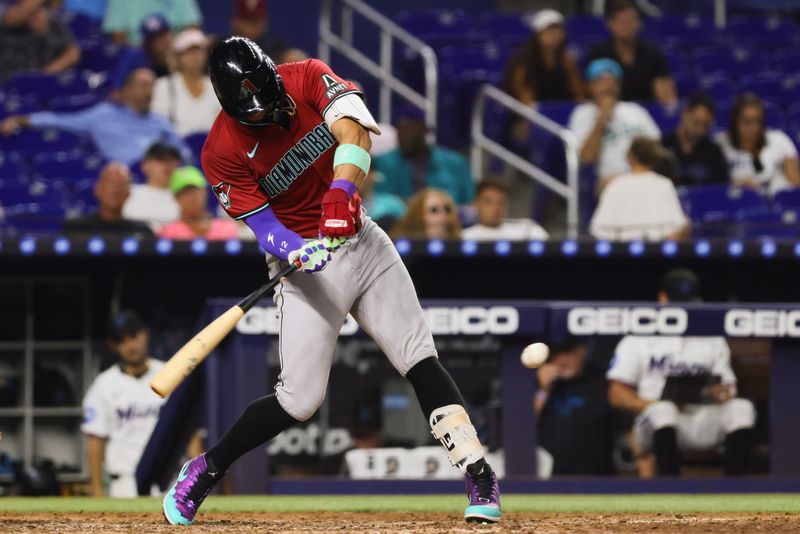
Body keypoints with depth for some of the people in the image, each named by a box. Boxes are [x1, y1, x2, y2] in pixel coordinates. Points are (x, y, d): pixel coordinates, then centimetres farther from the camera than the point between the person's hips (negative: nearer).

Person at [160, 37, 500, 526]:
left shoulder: (308, 78, -10)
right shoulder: (223, 153, -16)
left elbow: (353, 129, -26)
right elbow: (263, 224, -17)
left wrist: (341, 193, -43)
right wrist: (298, 251, -39)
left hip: (360, 238, 3)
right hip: (308, 265, -3)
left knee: (420, 358, -8)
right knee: (301, 398, -8)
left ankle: (479, 475, -10)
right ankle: (204, 471, 10)